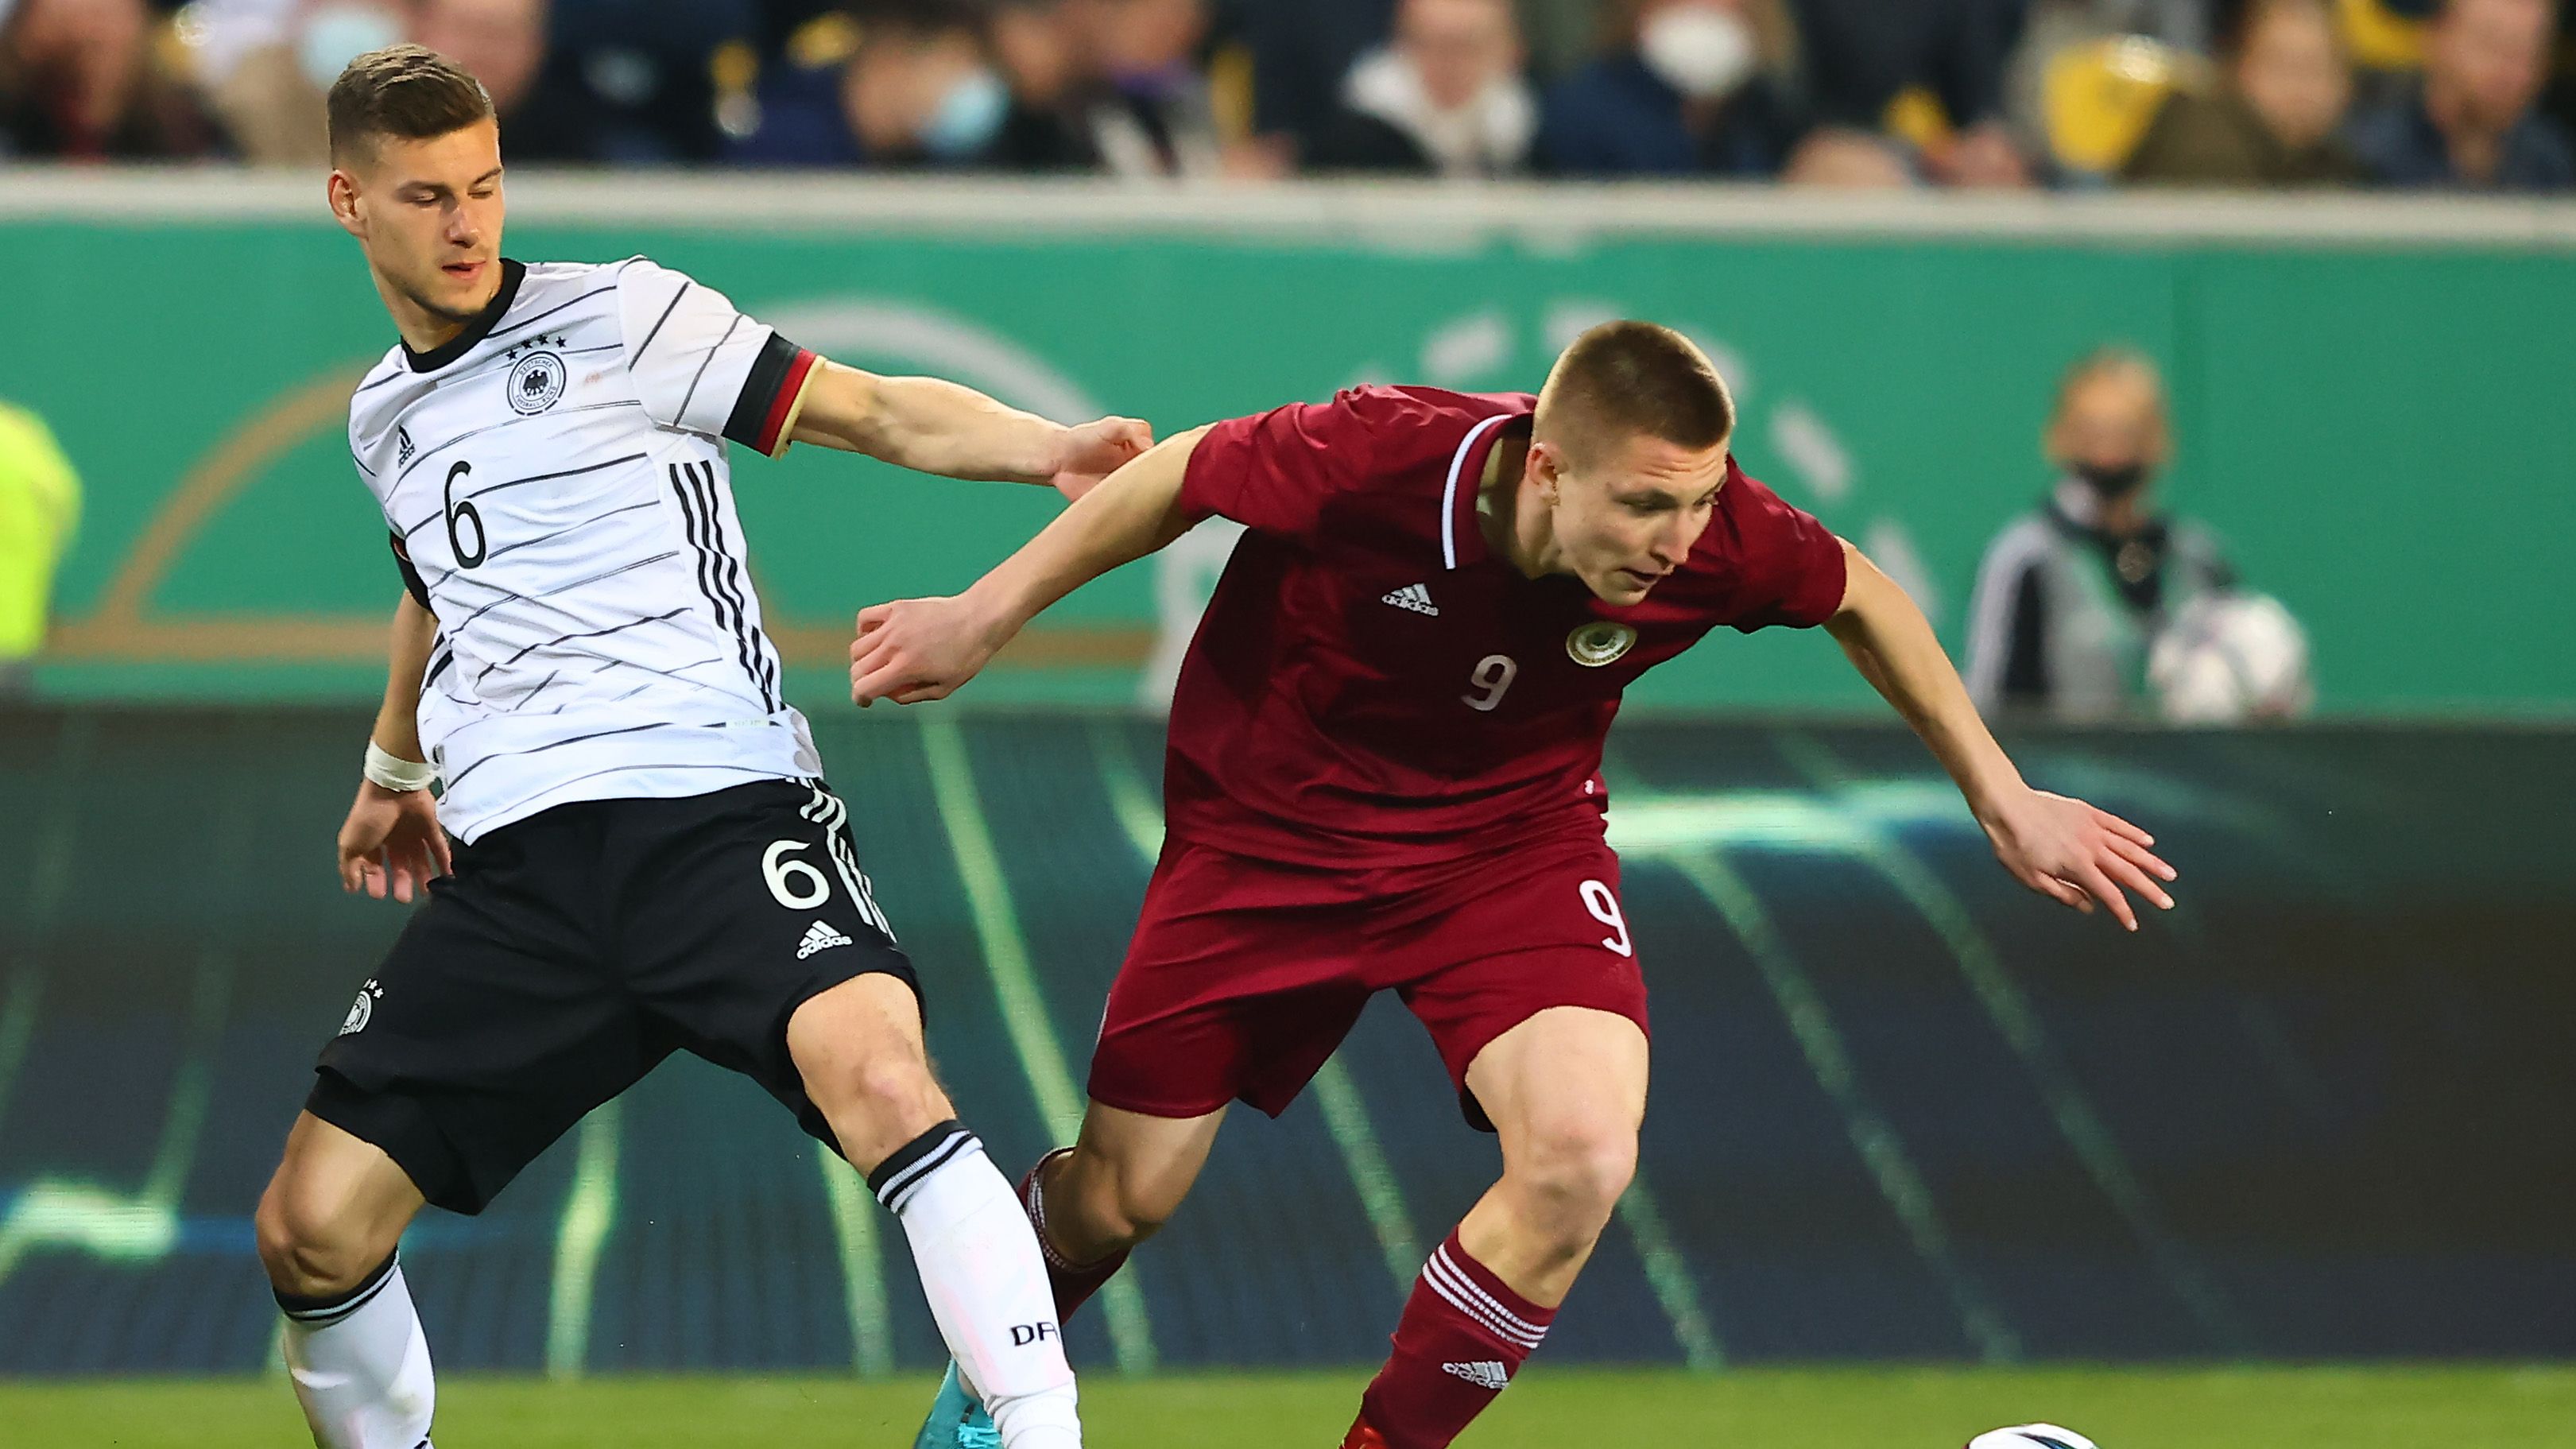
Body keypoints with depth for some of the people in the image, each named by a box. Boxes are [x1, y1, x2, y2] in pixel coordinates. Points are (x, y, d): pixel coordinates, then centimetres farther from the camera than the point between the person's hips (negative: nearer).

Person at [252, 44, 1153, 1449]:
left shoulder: (621, 317, 2)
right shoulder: (383, 418, 20)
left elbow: (880, 412, -2)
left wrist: (1049, 447, -19)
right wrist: (392, 769, 57)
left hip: (716, 803, -5)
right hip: (514, 861, 5)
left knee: (878, 1080, -34)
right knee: (309, 1226, -5)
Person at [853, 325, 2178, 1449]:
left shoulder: (1713, 535, -26)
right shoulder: (1374, 461, -34)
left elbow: (1859, 598, -3)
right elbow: (1180, 478, -13)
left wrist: (2003, 799, 3)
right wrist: (984, 617, -4)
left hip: (1510, 840, 1)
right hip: (1270, 831, -1)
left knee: (1582, 1155, -24)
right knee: (1124, 1191, 6)